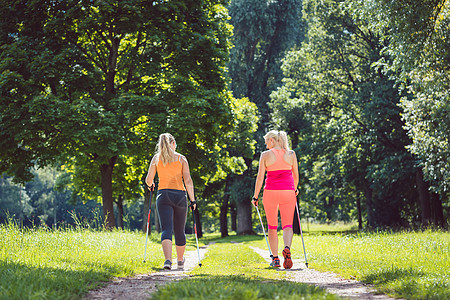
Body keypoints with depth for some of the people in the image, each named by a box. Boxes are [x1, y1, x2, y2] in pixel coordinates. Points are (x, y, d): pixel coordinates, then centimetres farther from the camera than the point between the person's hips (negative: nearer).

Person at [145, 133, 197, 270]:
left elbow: (149, 180, 3)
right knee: (179, 231, 15)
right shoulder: (181, 158, 5)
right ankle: (180, 261, 31)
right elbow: (188, 180, -4)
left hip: (163, 195, 0)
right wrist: (192, 200, -1)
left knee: (166, 229, -9)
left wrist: (151, 185, 26)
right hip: (179, 195, 0)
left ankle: (168, 259, -30)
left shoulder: (156, 158, 6)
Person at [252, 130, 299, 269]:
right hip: (288, 192, 1)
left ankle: (275, 258, 11)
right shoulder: (291, 154, 5)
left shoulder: (266, 155, -2)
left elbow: (260, 178, -4)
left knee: (272, 226, 12)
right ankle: (287, 248, -28)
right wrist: (295, 190, 29)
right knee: (287, 225, 2)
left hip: (271, 192, -1)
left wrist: (255, 197, 3)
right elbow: (296, 176, 11)